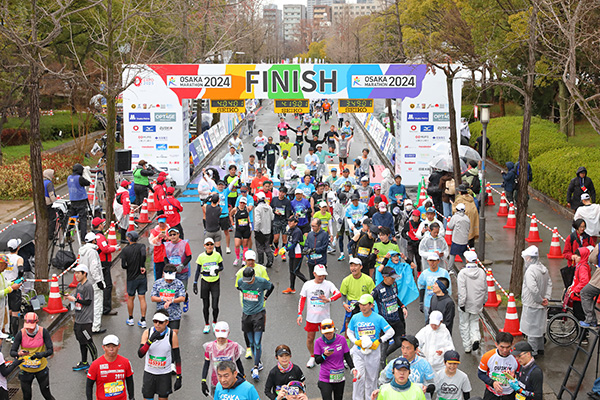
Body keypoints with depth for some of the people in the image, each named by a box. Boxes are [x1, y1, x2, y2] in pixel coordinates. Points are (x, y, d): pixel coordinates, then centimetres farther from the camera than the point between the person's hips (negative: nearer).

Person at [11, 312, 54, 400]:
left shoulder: (43, 332, -15)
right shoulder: (21, 333, -14)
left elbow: (50, 350, -15)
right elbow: (12, 352, -14)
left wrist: (41, 354, -37)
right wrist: (18, 353, -38)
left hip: (41, 368, 0)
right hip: (25, 369, 1)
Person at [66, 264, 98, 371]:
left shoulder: (88, 286, -15)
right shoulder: (79, 285, 13)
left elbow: (88, 302, -19)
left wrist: (75, 299, -17)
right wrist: (70, 297, 3)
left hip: (86, 320, -10)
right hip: (78, 319, 10)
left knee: (88, 342, -6)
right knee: (81, 341, 17)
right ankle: (84, 363, 27)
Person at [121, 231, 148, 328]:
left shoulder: (125, 250, -6)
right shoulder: (141, 246, -6)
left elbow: (123, 265, -10)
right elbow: (143, 255, -26)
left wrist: (129, 268, 10)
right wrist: (142, 267, -14)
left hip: (131, 278, -1)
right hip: (142, 277, 1)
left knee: (130, 298, 15)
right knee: (142, 298, 6)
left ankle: (130, 319, 25)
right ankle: (143, 320, 5)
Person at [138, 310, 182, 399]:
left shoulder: (172, 335, -12)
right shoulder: (147, 333, -10)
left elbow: (177, 358, -6)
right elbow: (140, 354, -18)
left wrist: (178, 377, -7)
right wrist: (150, 341, -32)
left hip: (164, 374, -1)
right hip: (149, 372, 1)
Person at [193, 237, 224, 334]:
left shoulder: (217, 255, -5)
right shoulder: (201, 256, -5)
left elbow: (222, 267, 7)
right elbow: (198, 271, 0)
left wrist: (217, 270, -17)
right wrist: (195, 284, -5)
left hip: (215, 282, 0)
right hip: (205, 282, 0)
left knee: (215, 306, -5)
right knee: (206, 306, 5)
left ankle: (214, 323, 21)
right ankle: (206, 325, 23)